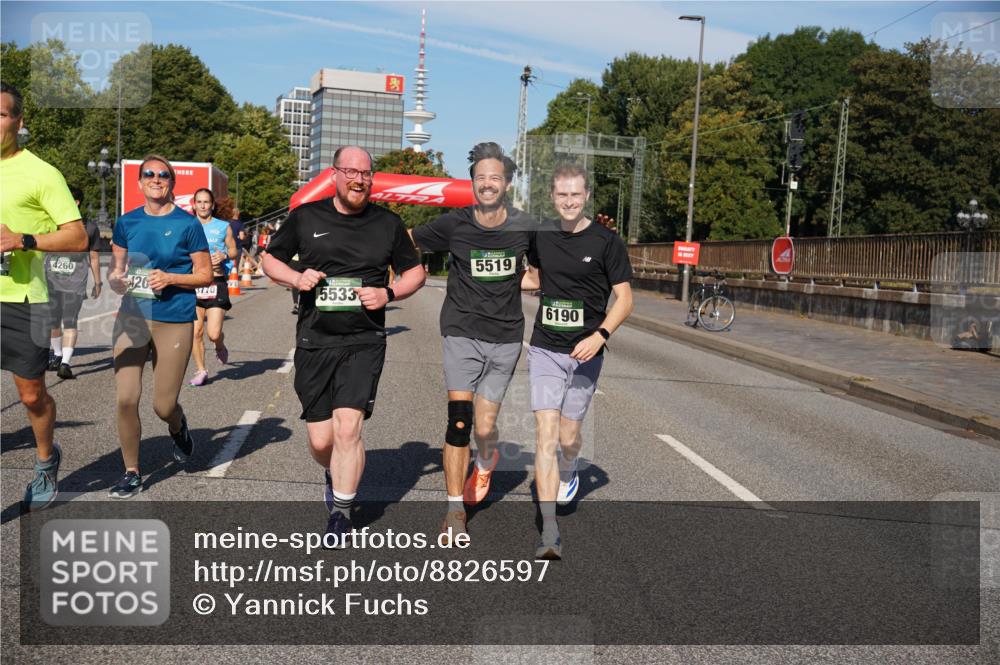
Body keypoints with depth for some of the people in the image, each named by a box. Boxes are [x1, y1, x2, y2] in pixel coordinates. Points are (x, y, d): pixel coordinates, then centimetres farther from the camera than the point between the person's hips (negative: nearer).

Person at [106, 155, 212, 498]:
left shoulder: (187, 224, -2)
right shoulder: (127, 222, 8)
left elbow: (205, 275, -1)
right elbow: (115, 267, 15)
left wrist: (170, 278, -16)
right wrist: (116, 279, -8)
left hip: (174, 322, -3)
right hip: (131, 317, 3)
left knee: (163, 406, 2)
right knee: (126, 399, -4)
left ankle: (178, 428, 40)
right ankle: (131, 474, 14)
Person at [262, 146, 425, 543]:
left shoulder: (387, 223, 5)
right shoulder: (306, 217, 5)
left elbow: (415, 272, 13)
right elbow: (270, 260, 14)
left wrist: (388, 293, -6)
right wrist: (296, 278, -7)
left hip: (364, 342, -1)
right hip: (314, 342, 1)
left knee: (348, 429, -15)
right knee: (321, 440, 5)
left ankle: (340, 515, 4)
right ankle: (335, 475, 41)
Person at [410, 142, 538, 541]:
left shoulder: (525, 227, 0)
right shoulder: (454, 225, -3)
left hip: (505, 338, 1)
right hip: (462, 333, -1)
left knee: (485, 428, 1)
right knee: (459, 423, -7)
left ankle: (486, 462, 38)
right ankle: (455, 508, 8)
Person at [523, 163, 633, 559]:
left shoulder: (606, 241, -5)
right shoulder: (542, 236, 5)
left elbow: (624, 299, -5)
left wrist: (599, 336, -19)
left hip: (585, 352, -1)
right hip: (545, 349, 2)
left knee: (568, 436, 7)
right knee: (546, 435, -10)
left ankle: (569, 472, 47)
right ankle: (550, 533, -9)